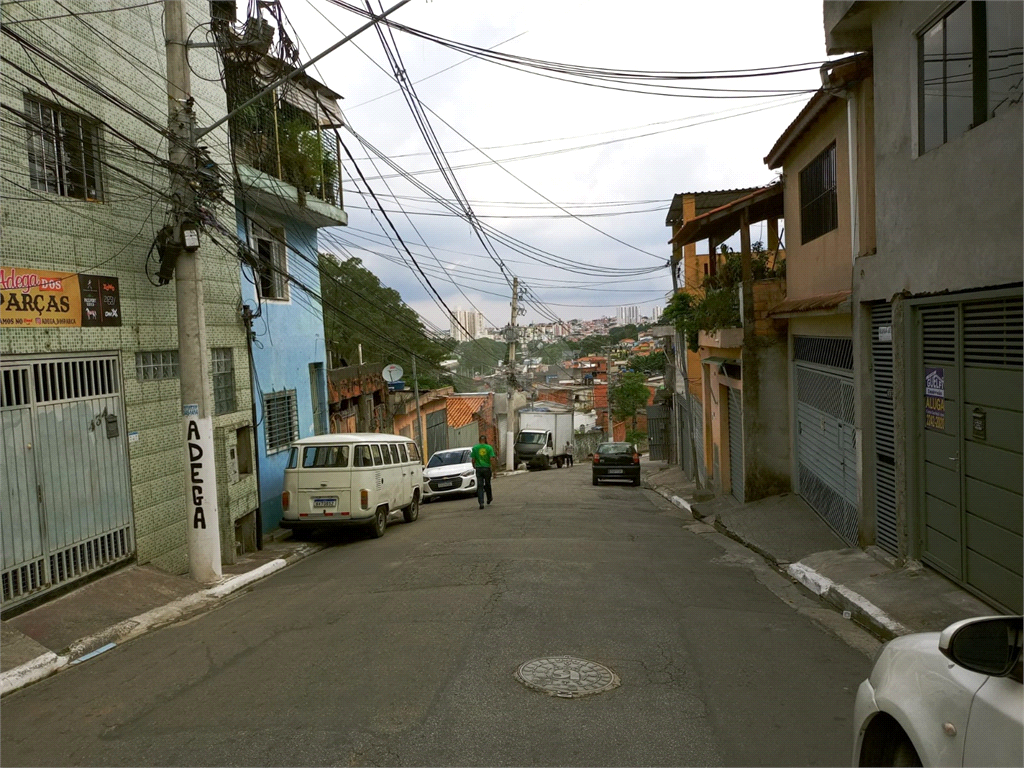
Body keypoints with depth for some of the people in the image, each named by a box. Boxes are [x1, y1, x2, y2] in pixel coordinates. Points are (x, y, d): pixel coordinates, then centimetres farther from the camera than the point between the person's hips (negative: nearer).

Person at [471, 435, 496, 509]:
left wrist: (474, 466, 18)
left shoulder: (475, 448, -1)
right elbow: (491, 459, -10)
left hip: (479, 469, 0)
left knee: (480, 486, 0)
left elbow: (473, 459, 1)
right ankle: (489, 499, 34)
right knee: (487, 484, 18)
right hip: (487, 468, 0)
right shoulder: (489, 448, -4)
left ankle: (481, 502, -9)